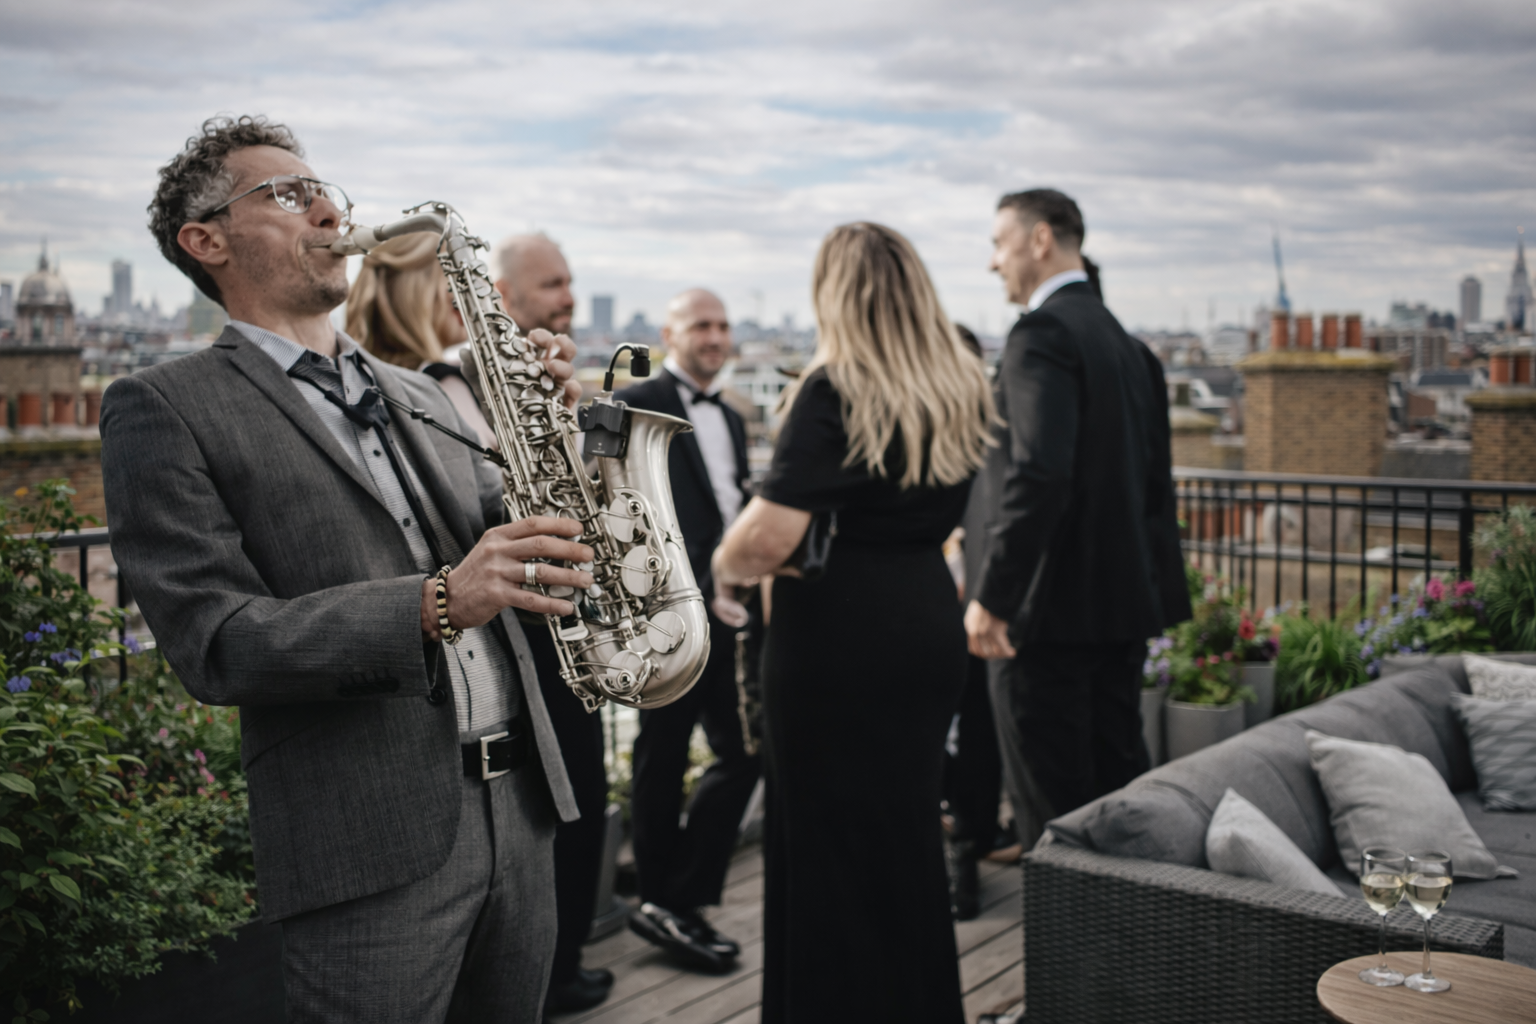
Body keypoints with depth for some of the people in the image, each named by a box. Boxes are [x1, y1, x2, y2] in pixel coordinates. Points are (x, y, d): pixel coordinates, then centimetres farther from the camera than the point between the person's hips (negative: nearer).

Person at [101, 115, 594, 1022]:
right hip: (369, 844, -6)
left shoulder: (417, 395, 17)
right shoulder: (164, 410, -3)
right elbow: (215, 644, -13)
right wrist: (435, 605, -24)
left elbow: (506, 546, 16)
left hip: (518, 809, 6)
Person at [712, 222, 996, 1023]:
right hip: (930, 631, 7)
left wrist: (725, 568, -5)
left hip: (838, 643, -7)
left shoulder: (833, 390, -16)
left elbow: (768, 536, -23)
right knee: (908, 835, 19)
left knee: (831, 847, 6)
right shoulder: (962, 391, 6)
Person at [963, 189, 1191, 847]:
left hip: (1053, 608, -9)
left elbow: (1038, 475, -26)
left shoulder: (1042, 335, -14)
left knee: (1050, 805, -2)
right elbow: (1155, 478, 19)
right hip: (1121, 601, 9)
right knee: (1120, 784, 17)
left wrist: (990, 597, -23)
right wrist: (1156, 591, 23)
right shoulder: (1126, 343, 16)